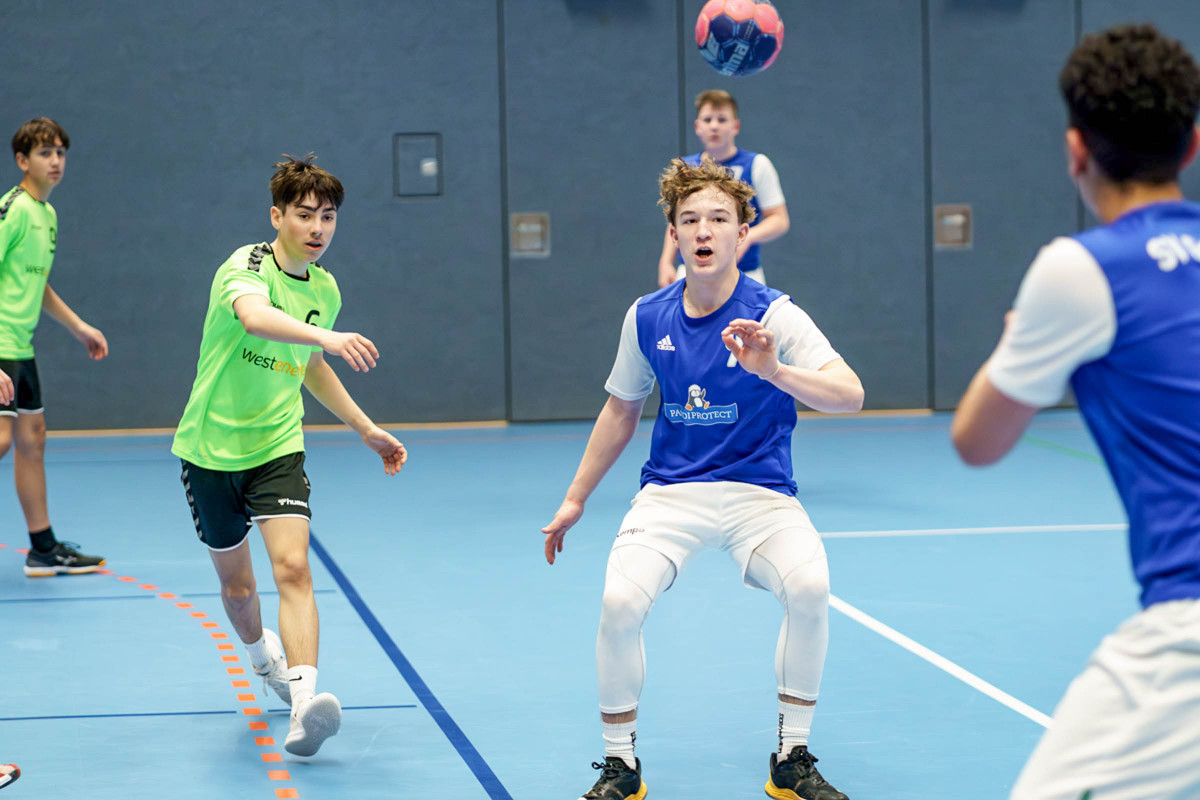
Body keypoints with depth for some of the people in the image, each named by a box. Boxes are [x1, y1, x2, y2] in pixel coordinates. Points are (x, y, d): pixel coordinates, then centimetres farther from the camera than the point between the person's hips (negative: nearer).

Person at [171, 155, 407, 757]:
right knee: (236, 584, 14)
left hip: (277, 448, 3)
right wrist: (328, 337, -60)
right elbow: (255, 317, -43)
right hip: (212, 449, -3)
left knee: (292, 570, -19)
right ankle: (262, 653, 47)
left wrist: (366, 429, 24)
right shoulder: (246, 267, -17)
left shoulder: (324, 289, 4)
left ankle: (303, 706, -31)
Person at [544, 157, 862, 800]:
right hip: (669, 492, 2)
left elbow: (849, 395, -22)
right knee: (620, 600, -25)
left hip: (758, 492, -2)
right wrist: (575, 499, 23)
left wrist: (774, 371, -39)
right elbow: (621, 411, 18)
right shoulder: (647, 318, 2)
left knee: (809, 585, -31)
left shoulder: (774, 315, -9)